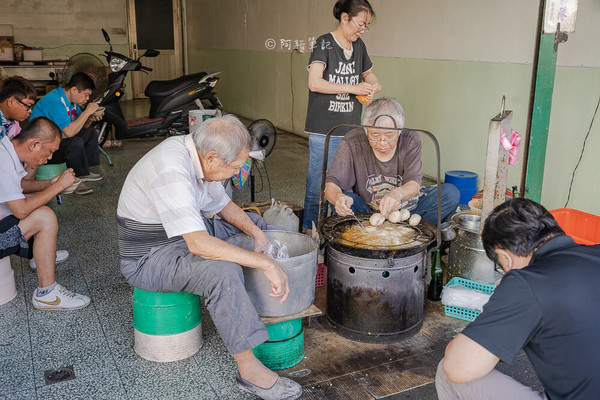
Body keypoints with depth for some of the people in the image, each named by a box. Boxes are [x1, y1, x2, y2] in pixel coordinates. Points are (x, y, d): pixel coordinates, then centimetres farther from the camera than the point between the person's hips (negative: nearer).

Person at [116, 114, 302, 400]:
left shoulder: (197, 154, -5)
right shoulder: (171, 171, -33)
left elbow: (222, 204, 10)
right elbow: (198, 244, -42)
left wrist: (256, 233, -7)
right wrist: (265, 263, -38)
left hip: (187, 234, 10)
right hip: (149, 257, -10)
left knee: (256, 223, 14)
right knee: (223, 271, -34)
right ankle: (249, 370, -22)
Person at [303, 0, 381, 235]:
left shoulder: (359, 46, 11)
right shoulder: (324, 44, -8)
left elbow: (368, 74, 27)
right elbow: (314, 83, -20)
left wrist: (374, 85, 2)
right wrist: (353, 88, -19)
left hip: (351, 130, 6)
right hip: (324, 130, -6)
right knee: (317, 183, -1)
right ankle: (310, 230, 13)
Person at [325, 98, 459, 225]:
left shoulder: (410, 140, -10)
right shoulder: (352, 142, -16)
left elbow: (414, 183, -18)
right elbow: (331, 184, -19)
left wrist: (398, 193, -44)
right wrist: (338, 197, -46)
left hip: (407, 209, 2)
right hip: (367, 211, -2)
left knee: (451, 193, -19)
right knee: (344, 199, -33)